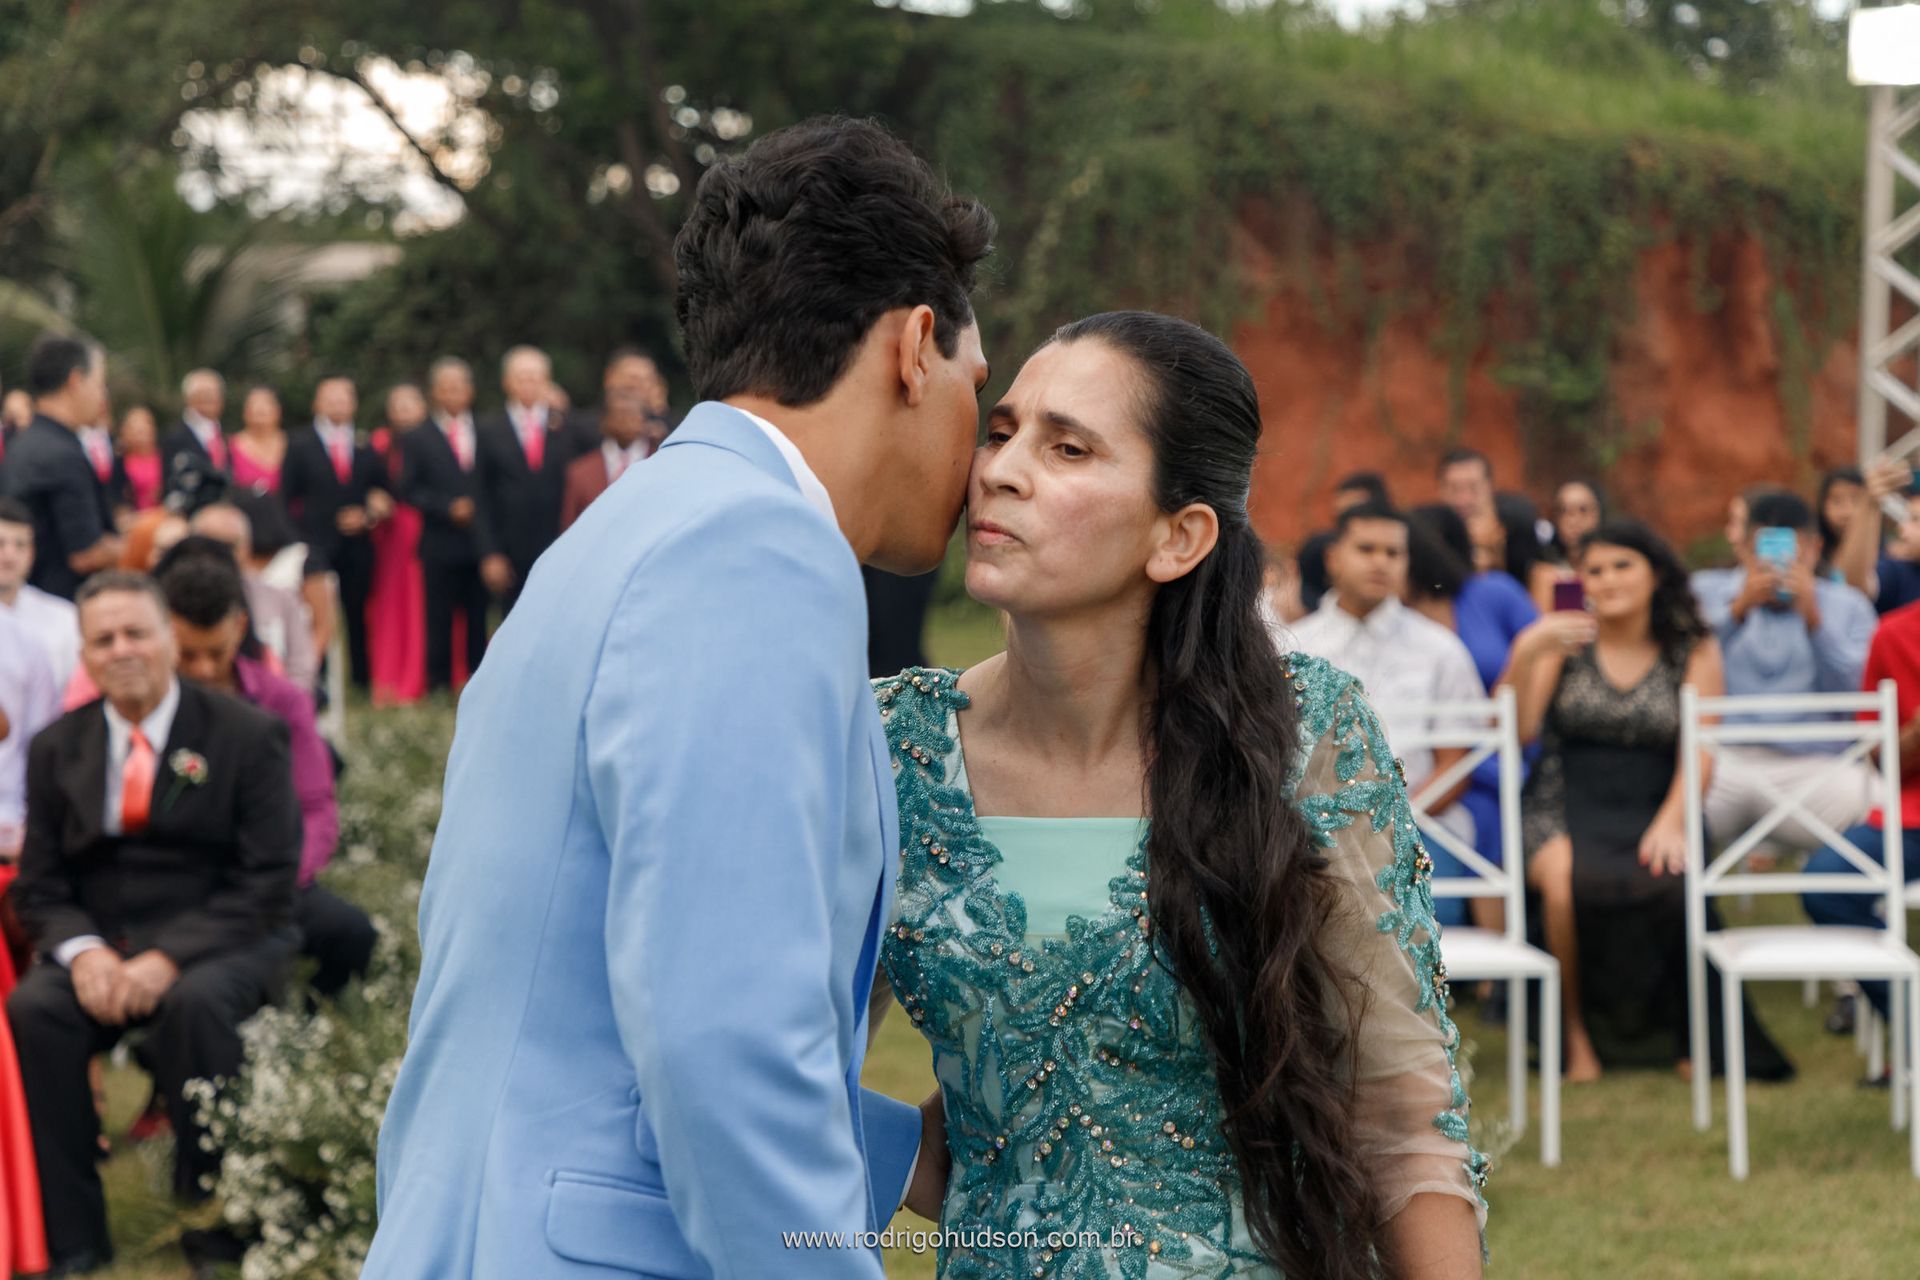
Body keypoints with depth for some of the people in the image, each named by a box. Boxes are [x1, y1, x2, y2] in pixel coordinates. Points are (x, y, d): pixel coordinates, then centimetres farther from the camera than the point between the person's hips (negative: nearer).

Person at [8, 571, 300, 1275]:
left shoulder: (248, 736, -1)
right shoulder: (56, 749, 10)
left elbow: (268, 881, -8)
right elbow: (39, 886, 8)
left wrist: (170, 958, -21)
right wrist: (83, 952, -16)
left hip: (220, 945, -3)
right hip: (101, 945, 3)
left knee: (195, 1003, -36)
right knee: (33, 1008, -28)